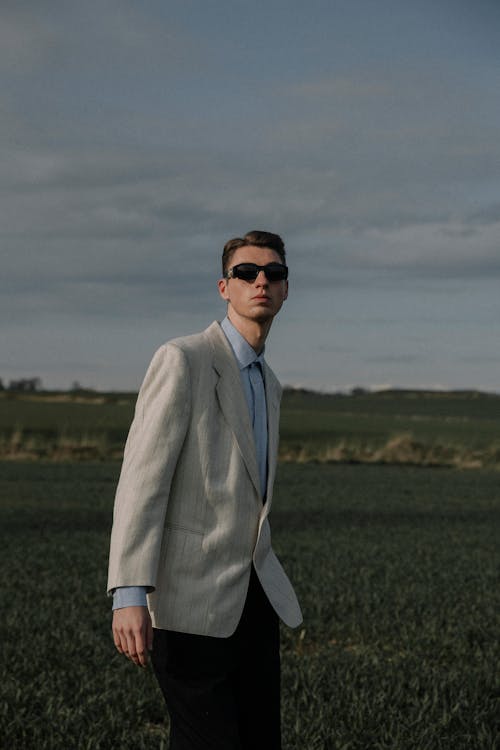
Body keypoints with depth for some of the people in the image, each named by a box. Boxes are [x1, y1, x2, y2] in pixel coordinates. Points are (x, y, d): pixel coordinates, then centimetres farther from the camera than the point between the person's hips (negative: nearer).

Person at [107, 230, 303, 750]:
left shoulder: (266, 383, 16)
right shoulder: (181, 360, -10)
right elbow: (141, 478, -18)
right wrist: (129, 596, -27)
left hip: (252, 597, 8)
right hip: (189, 599, -8)